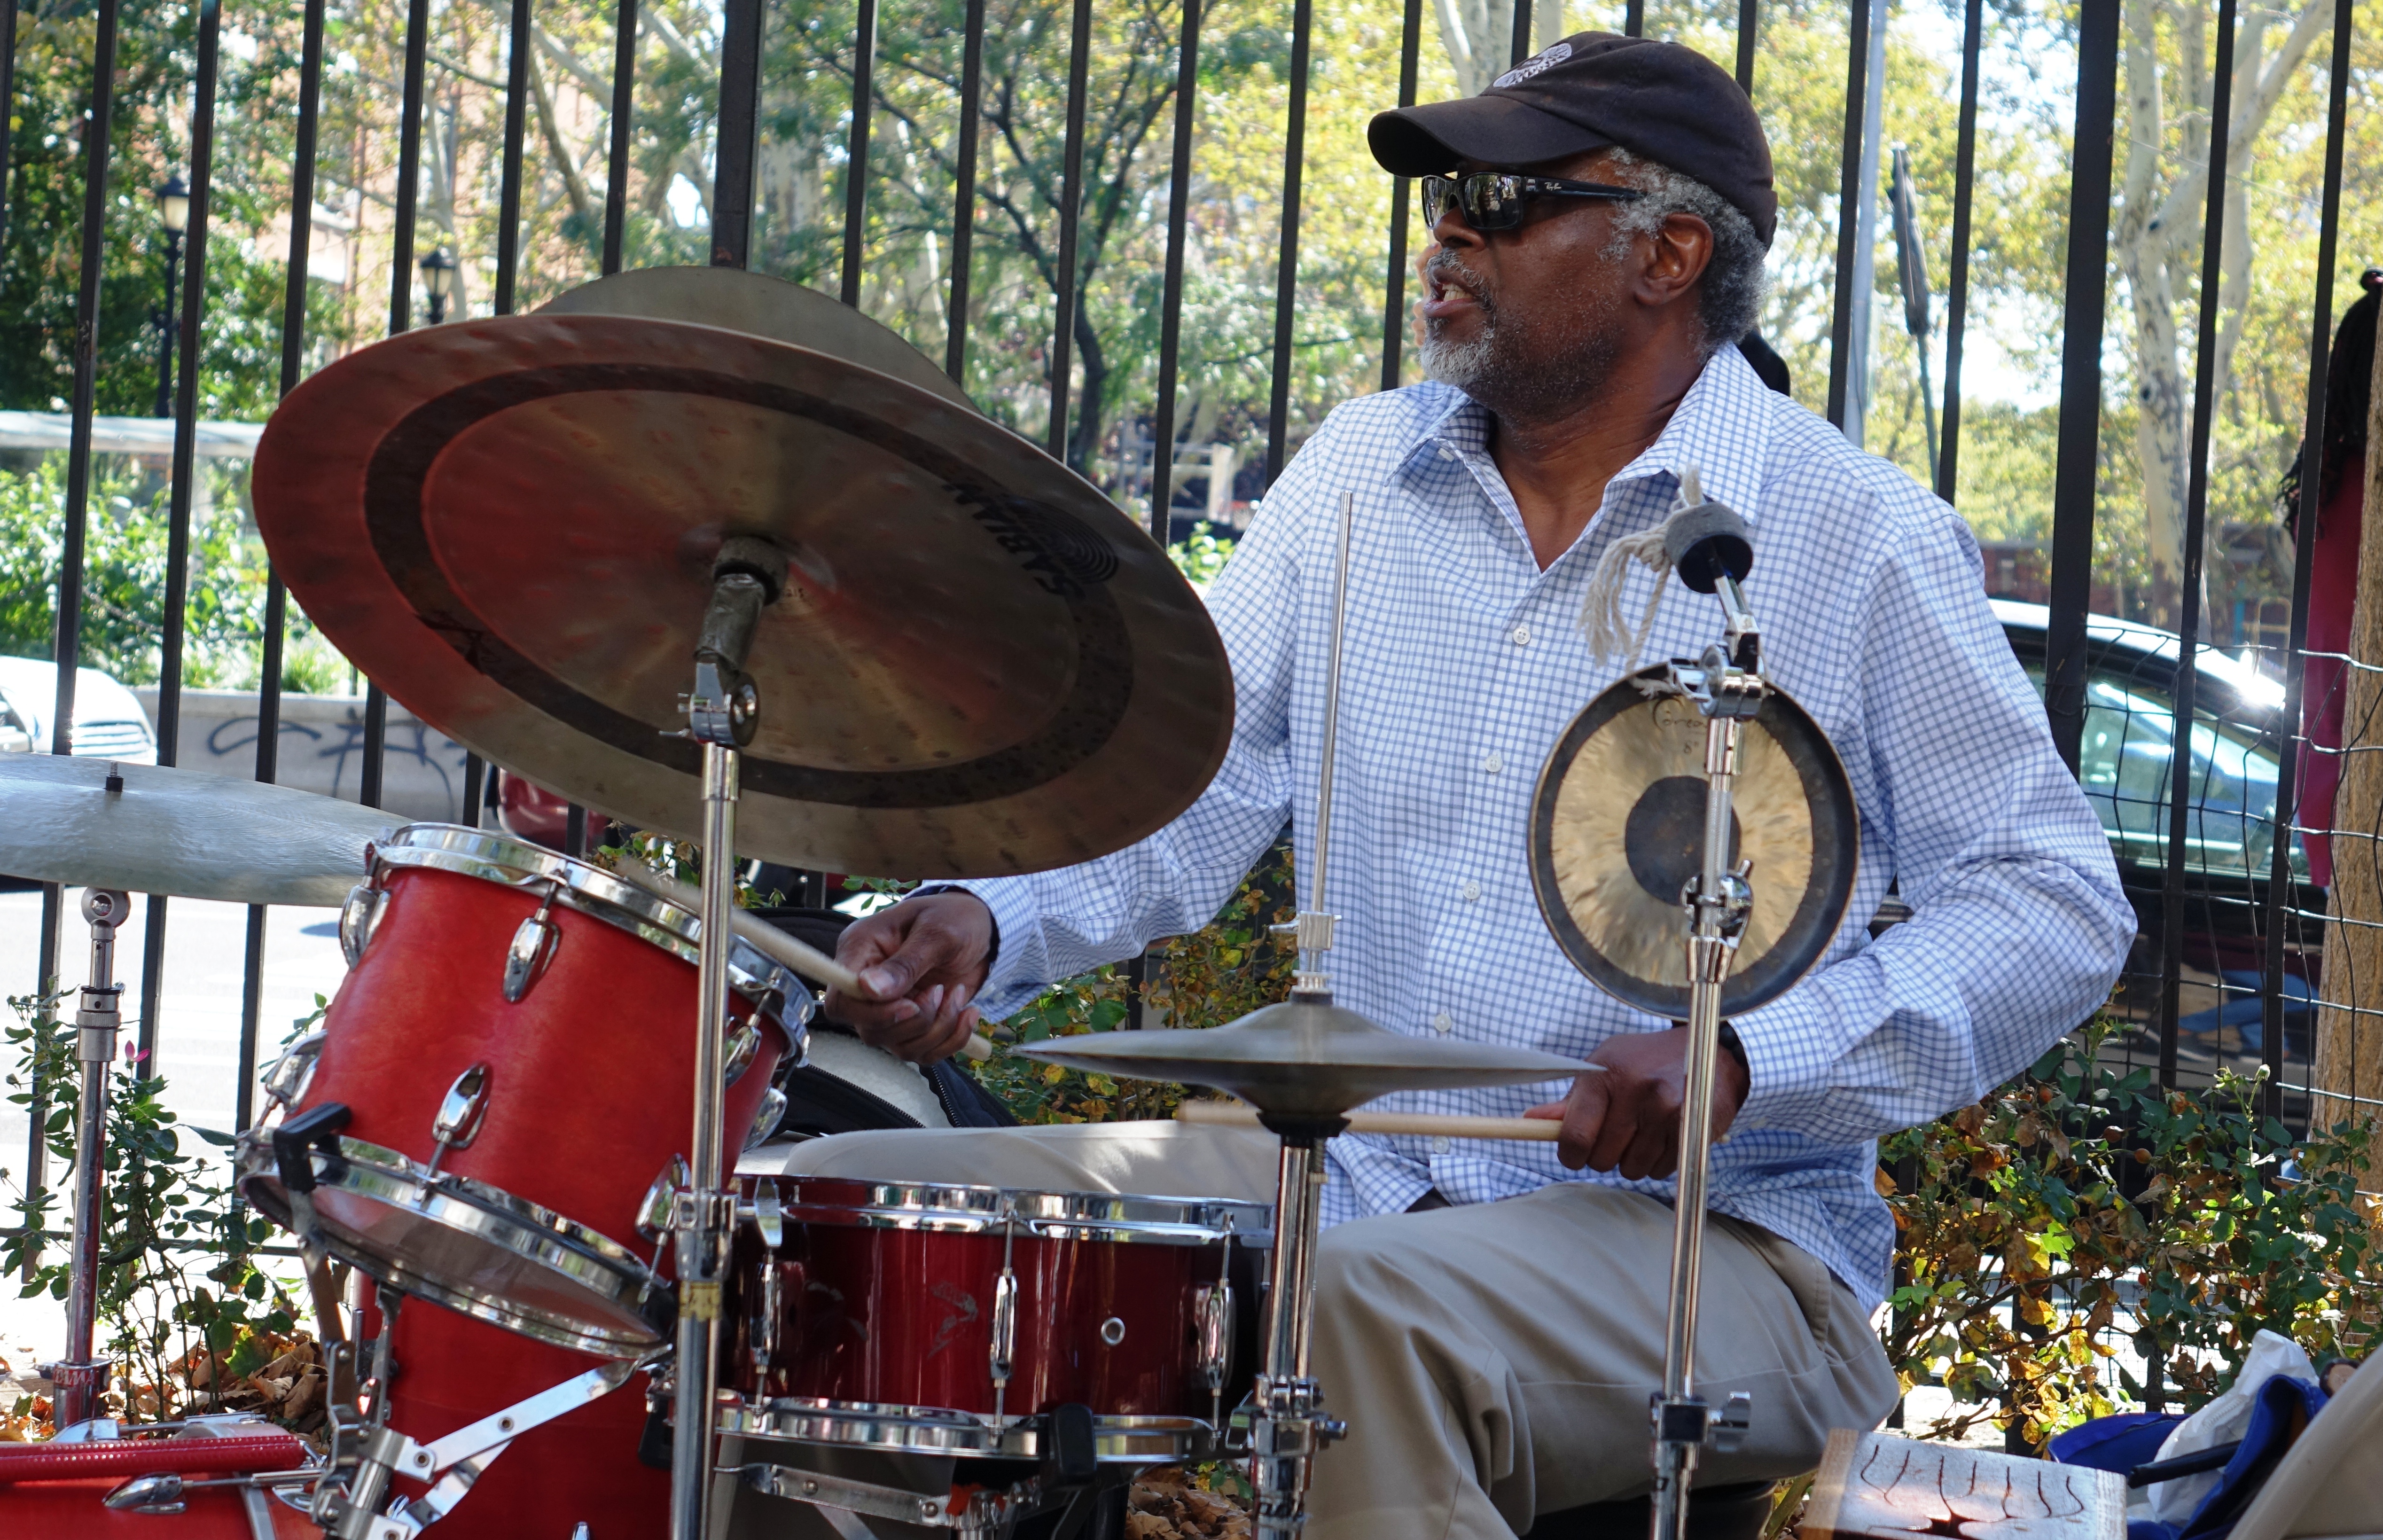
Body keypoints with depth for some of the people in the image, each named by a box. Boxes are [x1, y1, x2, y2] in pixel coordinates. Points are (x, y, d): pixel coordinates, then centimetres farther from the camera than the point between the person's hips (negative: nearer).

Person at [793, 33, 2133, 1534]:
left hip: (1704, 1232, -6)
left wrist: (1744, 1059, -20)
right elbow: (1186, 786, 6)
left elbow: (2058, 905, -7)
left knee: (1375, 1314, -38)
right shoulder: (1358, 471, 11)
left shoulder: (1860, 542, -6)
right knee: (851, 1199, -6)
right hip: (1341, 1171, 6)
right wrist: (992, 918, -15)